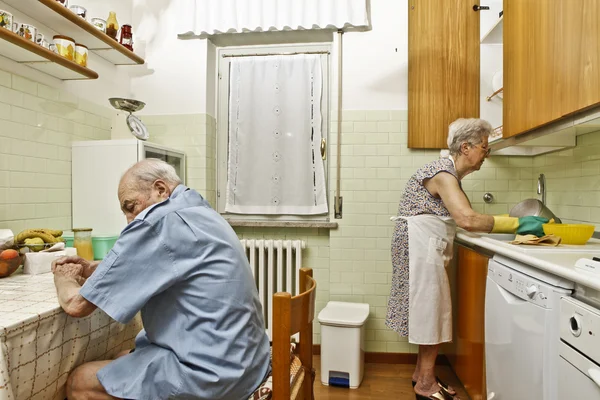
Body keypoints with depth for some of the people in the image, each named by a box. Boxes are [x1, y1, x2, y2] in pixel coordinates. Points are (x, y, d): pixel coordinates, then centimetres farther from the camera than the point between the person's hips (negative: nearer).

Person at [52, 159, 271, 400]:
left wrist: (64, 278, 9)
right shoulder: (198, 212, 12)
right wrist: (92, 269, 13)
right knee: (123, 358, 24)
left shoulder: (160, 219, -17)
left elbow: (76, 304, -12)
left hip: (211, 372, -9)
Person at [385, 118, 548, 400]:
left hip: (426, 247, 10)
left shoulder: (450, 173, 14)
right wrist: (517, 224, -22)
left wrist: (512, 225, 3)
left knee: (430, 308, 14)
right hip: (420, 246, -10)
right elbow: (467, 220, -29)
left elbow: (464, 217, 11)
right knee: (432, 308, -2)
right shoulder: (443, 173, -17)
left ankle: (422, 373, 27)